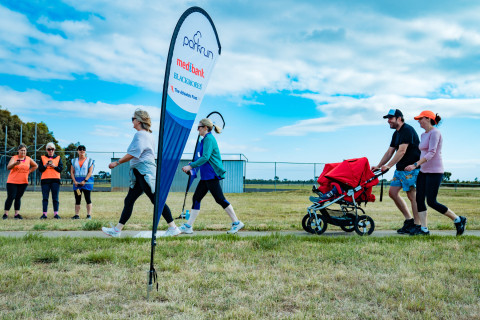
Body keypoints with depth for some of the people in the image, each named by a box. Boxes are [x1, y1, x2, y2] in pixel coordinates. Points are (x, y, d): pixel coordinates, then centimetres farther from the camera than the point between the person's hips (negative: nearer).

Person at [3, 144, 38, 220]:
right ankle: (6, 213, -2)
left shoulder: (28, 159, 8)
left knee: (18, 197, 4)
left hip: (23, 182, 3)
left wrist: (28, 172, 9)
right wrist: (15, 164, -36)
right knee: (11, 197, -8)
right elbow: (8, 167, -16)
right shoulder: (14, 158, -3)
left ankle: (17, 214, 5)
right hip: (12, 182, -3)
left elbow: (35, 166, 22)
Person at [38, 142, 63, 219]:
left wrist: (54, 166, -10)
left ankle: (56, 213, 0)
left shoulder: (58, 158, 13)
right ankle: (44, 214, 0)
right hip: (45, 179, 0)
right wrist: (45, 165, -11)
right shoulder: (42, 158, 13)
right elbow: (40, 169, 7)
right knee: (45, 197, -3)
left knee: (55, 198, -3)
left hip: (55, 179, 0)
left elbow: (61, 169, 5)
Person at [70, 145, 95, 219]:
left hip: (87, 182, -3)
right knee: (77, 199, 3)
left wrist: (85, 181, -15)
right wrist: (74, 181, -6)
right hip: (77, 182, 3)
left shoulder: (90, 160, 5)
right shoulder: (74, 161, 15)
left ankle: (89, 215, -2)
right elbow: (72, 172, 10)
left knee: (88, 199, -4)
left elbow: (90, 172, -3)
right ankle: (76, 215, 5)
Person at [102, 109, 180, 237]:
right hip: (141, 174, 11)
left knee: (156, 200, -9)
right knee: (129, 200, 11)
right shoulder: (148, 134, 20)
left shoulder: (140, 134, -10)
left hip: (145, 173, -11)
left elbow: (133, 154, -17)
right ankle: (117, 229, 15)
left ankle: (173, 228, -5)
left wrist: (117, 163, -9)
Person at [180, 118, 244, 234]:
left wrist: (191, 166, -21)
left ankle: (237, 223, 1)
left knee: (220, 199, -7)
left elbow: (205, 157, -22)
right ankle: (188, 226, 10)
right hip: (206, 176, 10)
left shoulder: (209, 139, -13)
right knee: (196, 198, 7)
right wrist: (192, 166, 18)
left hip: (212, 175, -10)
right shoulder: (205, 139, 18)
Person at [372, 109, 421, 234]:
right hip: (400, 169, 10)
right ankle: (409, 219, 16)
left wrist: (388, 166, -25)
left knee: (412, 196, -5)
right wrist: (378, 166, 8)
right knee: (392, 192, 7)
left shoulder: (407, 130, -14)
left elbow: (402, 151, -22)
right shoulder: (396, 134, 16)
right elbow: (390, 152, 16)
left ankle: (417, 225, 5)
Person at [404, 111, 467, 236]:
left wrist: (415, 164, -29)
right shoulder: (424, 135, 15)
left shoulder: (435, 133, -12)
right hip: (423, 171, 9)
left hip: (434, 171, -9)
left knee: (431, 202, -9)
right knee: (419, 199, 1)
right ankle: (424, 229, 5)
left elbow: (431, 153, -23)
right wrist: (417, 166, 19)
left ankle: (458, 220, 8)